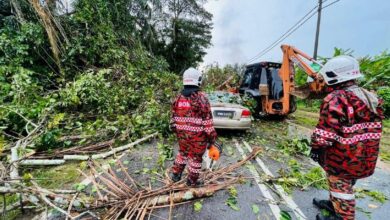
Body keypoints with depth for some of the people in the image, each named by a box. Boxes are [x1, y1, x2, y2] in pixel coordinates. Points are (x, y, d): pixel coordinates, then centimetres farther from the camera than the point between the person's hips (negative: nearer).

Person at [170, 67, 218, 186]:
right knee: (196, 157, 12)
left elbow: (173, 117, 9)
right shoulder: (201, 98, -15)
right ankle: (192, 180, 29)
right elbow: (207, 120, -14)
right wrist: (211, 136, -6)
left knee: (182, 153, 26)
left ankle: (175, 174, 37)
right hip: (198, 135, -5)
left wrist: (176, 131, 21)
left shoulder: (178, 98, 3)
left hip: (182, 133, 5)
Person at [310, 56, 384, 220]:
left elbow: (327, 130, -26)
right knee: (345, 183, 25)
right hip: (365, 157, 9)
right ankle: (334, 204, 45)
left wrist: (316, 148, -13)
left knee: (340, 186, 9)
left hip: (342, 157, -9)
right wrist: (363, 148, 24)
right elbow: (374, 127, 15)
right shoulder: (370, 97, 7)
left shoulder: (336, 99, -24)